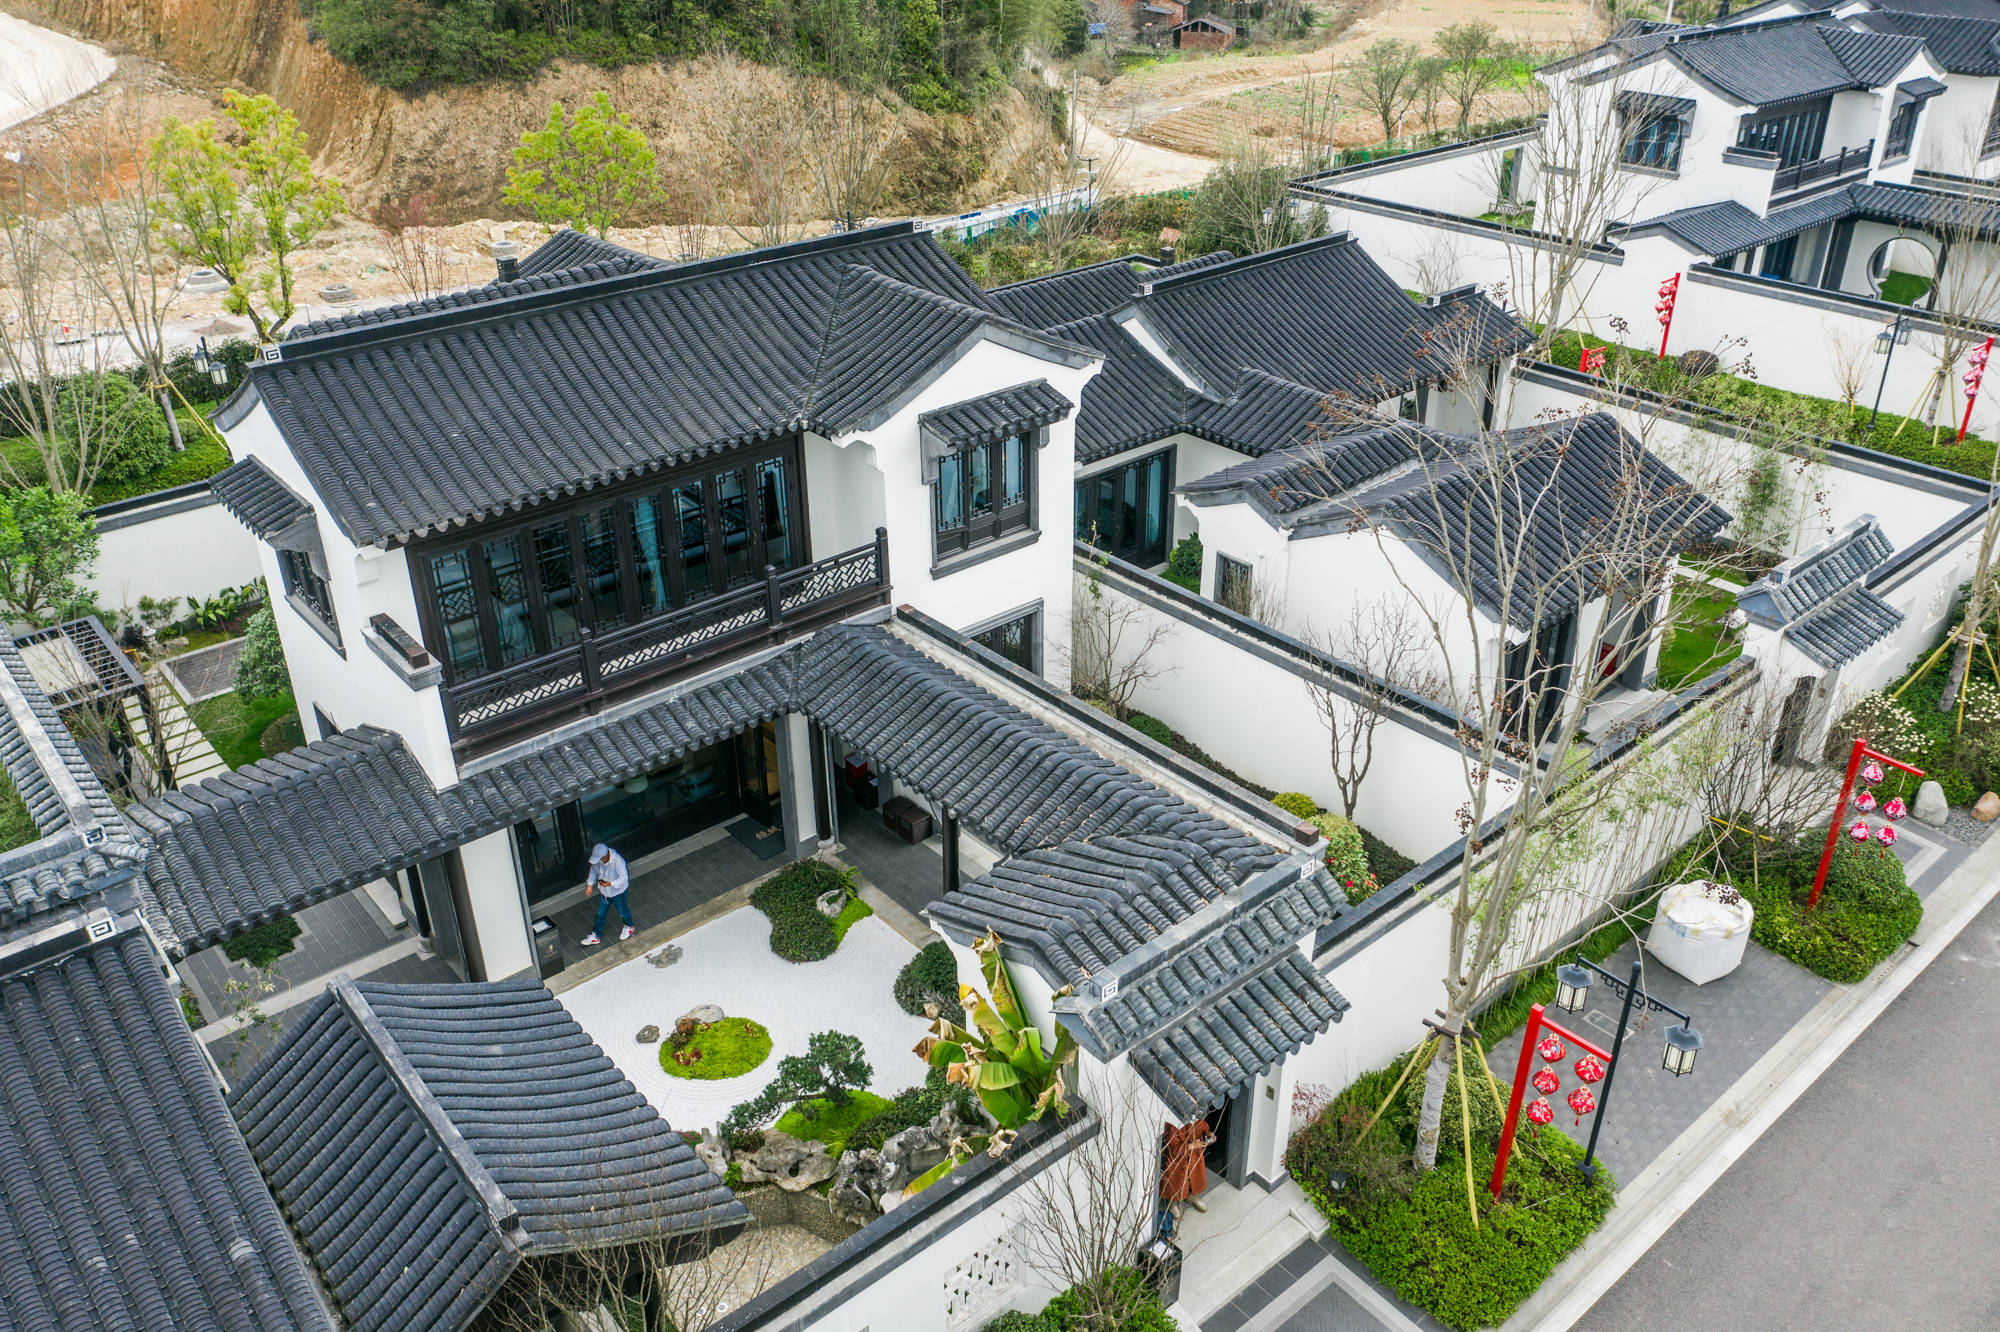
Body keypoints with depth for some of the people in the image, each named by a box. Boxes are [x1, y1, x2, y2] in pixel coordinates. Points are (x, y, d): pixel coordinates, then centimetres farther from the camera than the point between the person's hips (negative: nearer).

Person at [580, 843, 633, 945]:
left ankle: (629, 926, 52)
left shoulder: (618, 861, -38)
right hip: (604, 892, 5)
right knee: (601, 913, 20)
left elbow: (624, 878, -33)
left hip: (617, 892, -5)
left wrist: (610, 884, -46)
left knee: (622, 911, 21)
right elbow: (593, 870, 1)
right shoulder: (597, 859, -20)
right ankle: (595, 936, 38)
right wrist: (590, 884, -9)